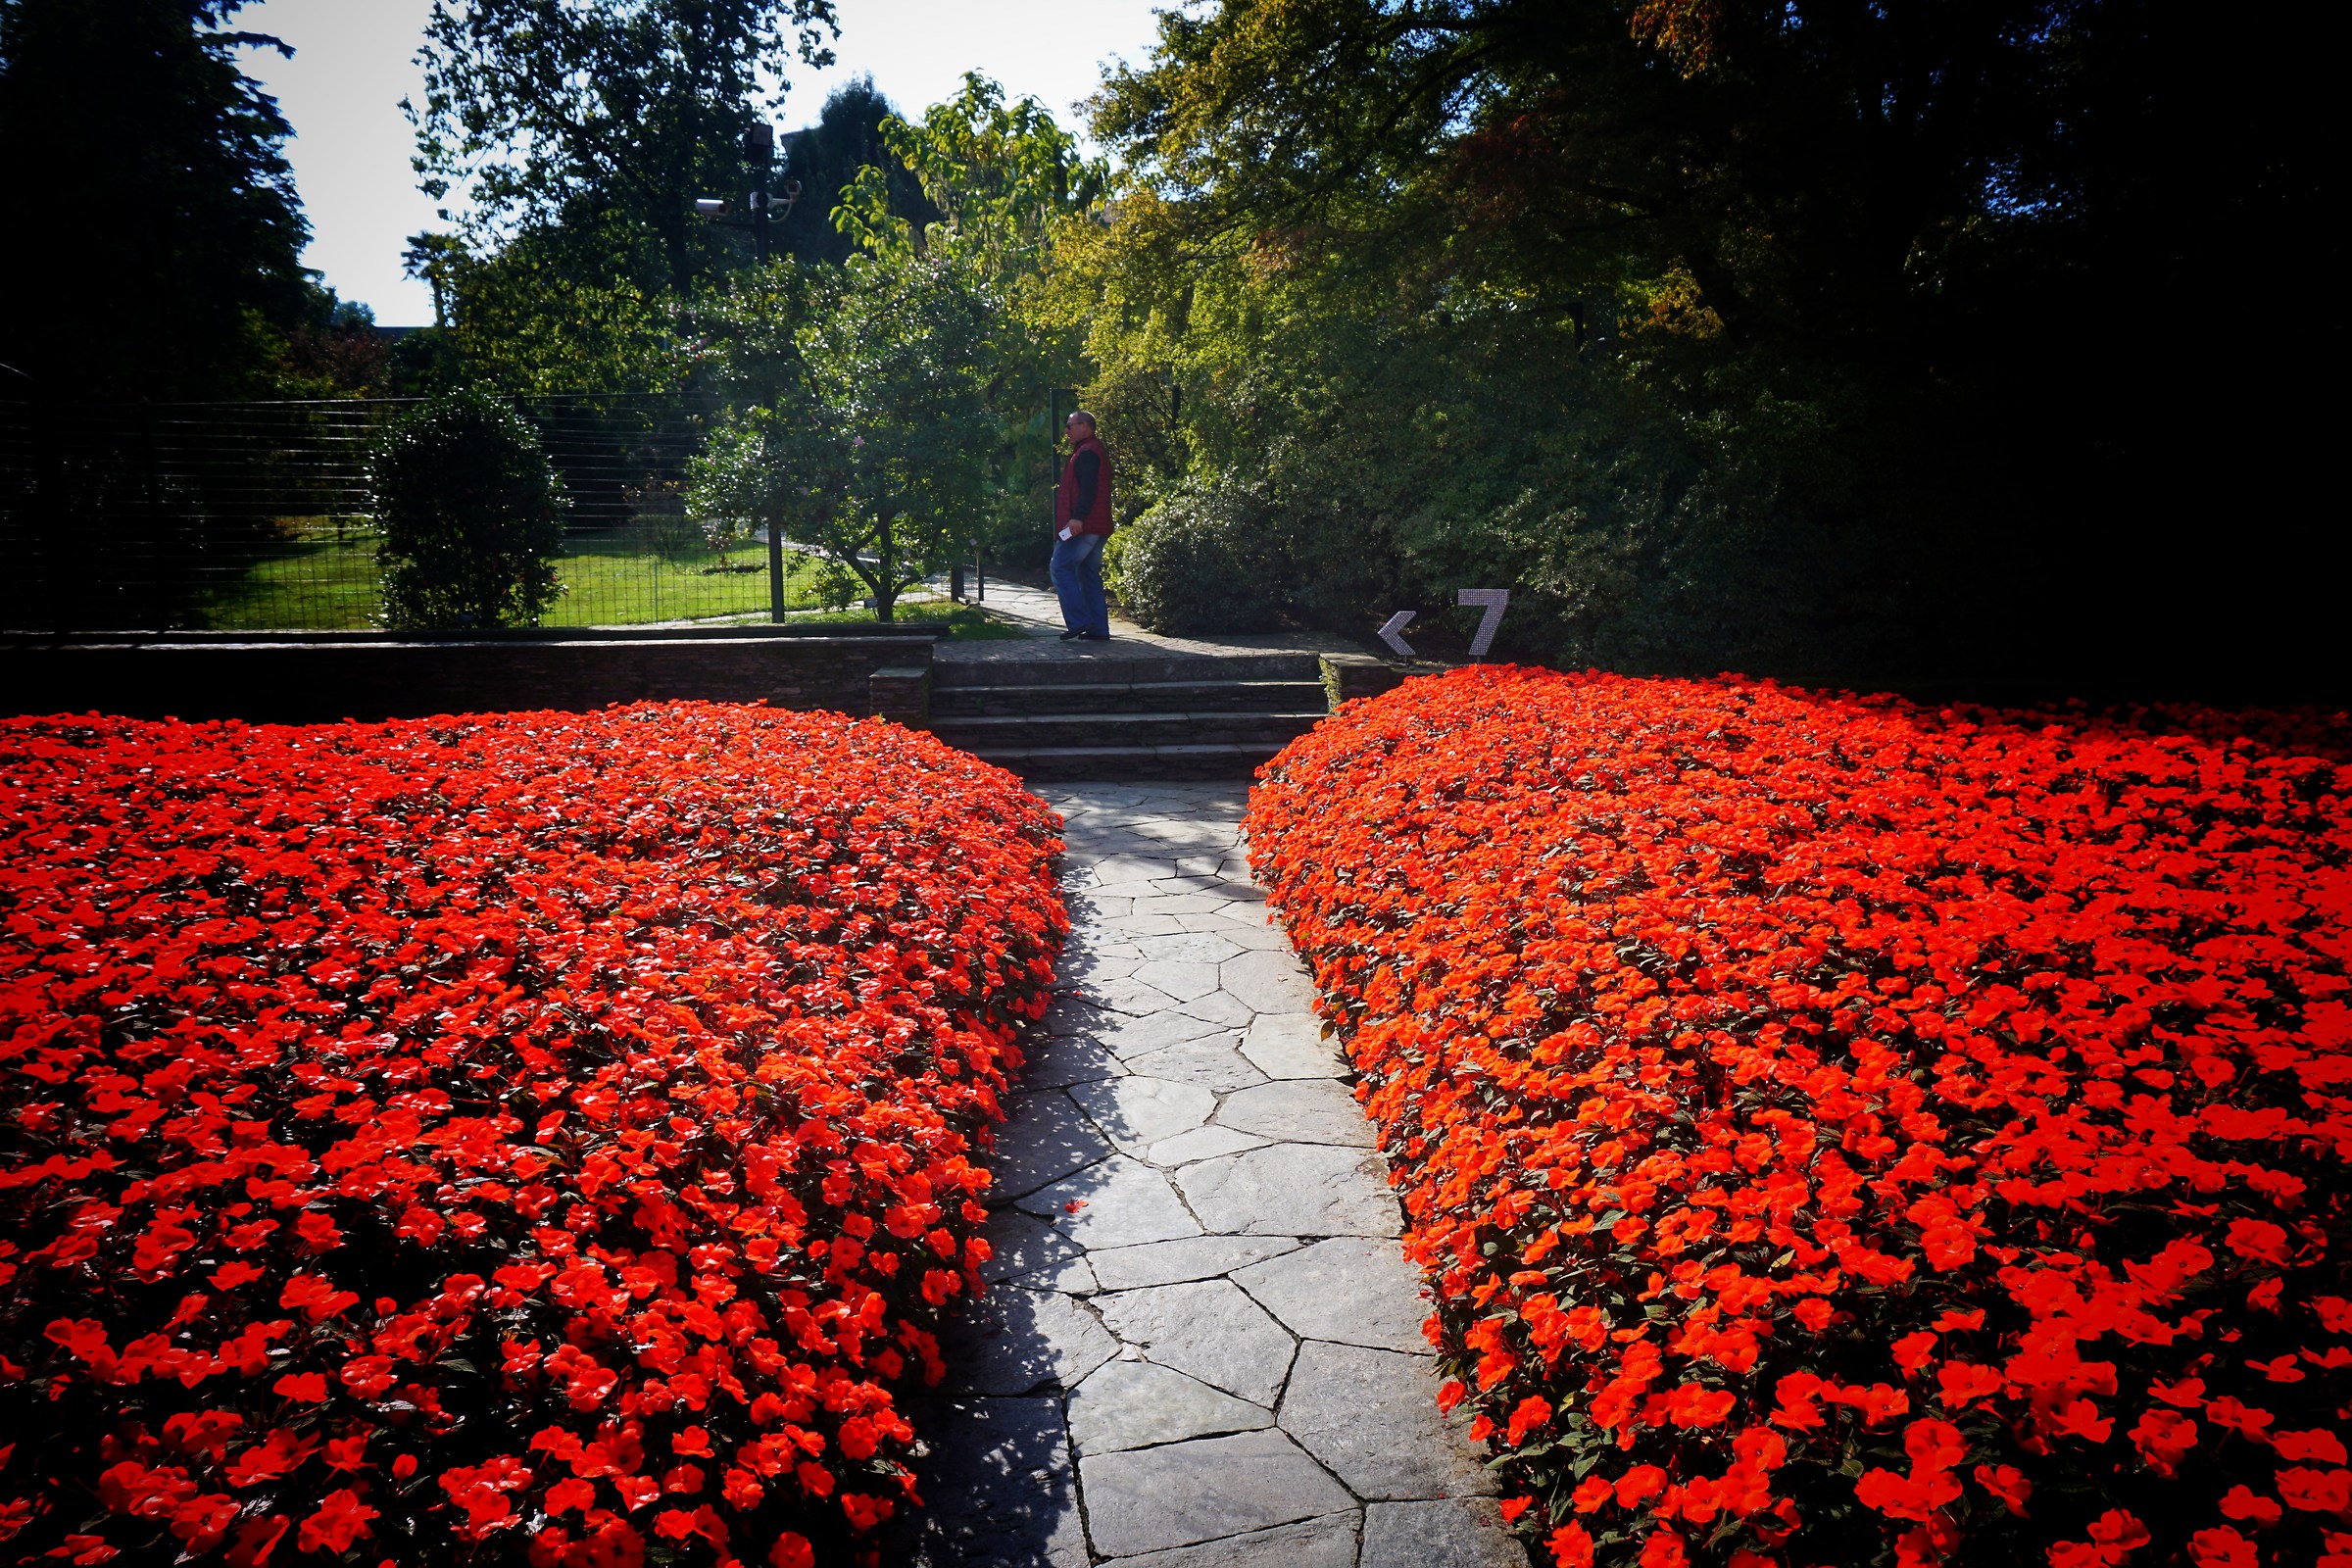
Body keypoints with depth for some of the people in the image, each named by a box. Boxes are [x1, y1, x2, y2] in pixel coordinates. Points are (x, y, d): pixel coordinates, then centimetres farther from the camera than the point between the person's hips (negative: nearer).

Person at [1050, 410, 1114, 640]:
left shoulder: (1086, 453, -11)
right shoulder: (1096, 451, 22)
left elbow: (1088, 488, -22)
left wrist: (1077, 517, -27)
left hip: (1082, 525, -10)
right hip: (1097, 527, 10)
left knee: (1061, 568, -8)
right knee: (1089, 574, 10)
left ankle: (1079, 620, -14)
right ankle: (1098, 629, 8)